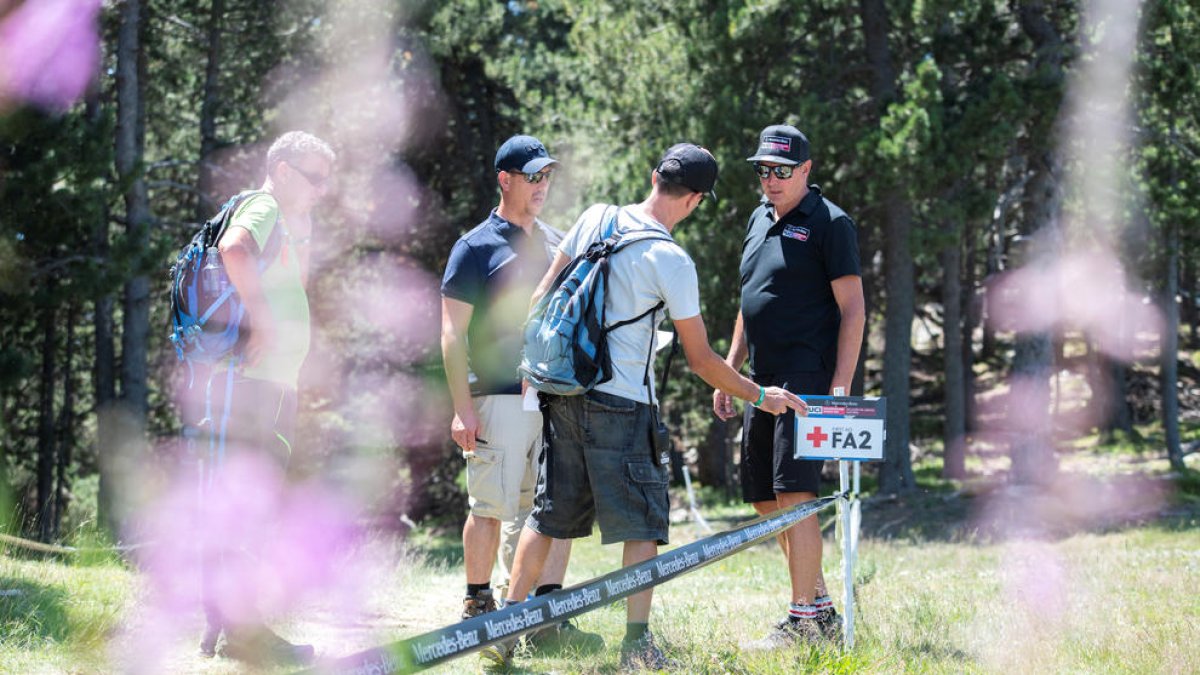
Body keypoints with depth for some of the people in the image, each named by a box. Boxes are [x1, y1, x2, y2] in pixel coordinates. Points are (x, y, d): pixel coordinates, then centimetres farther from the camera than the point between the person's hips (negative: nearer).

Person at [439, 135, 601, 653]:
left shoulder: (558, 245, 17)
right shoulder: (477, 247, -1)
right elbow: (453, 332, -5)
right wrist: (462, 408, -12)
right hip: (499, 398, -6)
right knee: (492, 508, -4)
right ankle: (478, 607, 9)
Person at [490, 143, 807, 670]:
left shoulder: (595, 218, 4)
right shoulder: (672, 262, -12)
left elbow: (543, 295, 9)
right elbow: (700, 359, -6)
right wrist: (759, 396, 5)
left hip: (562, 391, 6)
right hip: (621, 403, -6)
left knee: (548, 513, 14)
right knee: (642, 522, 2)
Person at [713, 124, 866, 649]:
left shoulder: (828, 223, -6)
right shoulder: (759, 218, 18)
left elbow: (853, 310, -10)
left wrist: (840, 385, -18)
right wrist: (729, 371, 20)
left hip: (807, 379, -9)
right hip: (763, 382, 9)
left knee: (793, 495, -14)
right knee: (766, 500, 9)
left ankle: (804, 620, -12)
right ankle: (820, 606, 18)